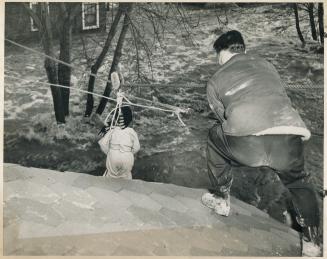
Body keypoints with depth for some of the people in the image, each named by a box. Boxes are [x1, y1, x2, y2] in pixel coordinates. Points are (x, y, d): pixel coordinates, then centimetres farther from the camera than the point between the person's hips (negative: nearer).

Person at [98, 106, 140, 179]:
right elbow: (136, 148, -3)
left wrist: (108, 152, 12)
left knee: (111, 174, 26)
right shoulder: (132, 132, 0)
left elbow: (103, 143, -1)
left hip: (113, 156, 1)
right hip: (127, 157, 0)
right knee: (125, 175, 25)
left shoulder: (112, 130, 2)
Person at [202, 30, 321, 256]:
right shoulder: (267, 65, 29)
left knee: (215, 136, 32)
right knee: (298, 182, 34)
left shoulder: (215, 81, 22)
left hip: (245, 144, -2)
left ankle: (221, 199, 37)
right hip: (289, 138, 3)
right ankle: (311, 241, 28)